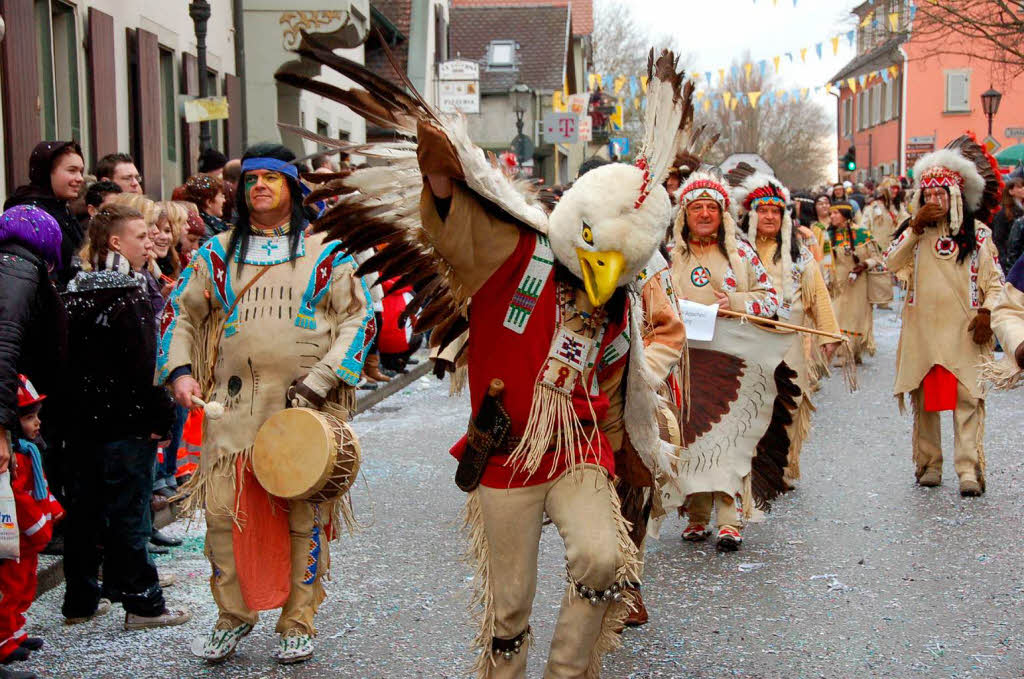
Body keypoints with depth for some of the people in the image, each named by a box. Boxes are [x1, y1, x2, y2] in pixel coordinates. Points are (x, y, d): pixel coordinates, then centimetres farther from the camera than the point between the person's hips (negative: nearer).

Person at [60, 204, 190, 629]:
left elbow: (64, 359, 14)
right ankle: (142, 603, 7)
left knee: (84, 512, 14)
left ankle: (80, 601, 23)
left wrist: (70, 410, 18)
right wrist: (161, 417, -14)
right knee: (128, 514, -1)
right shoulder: (129, 296, -15)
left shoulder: (75, 293, 10)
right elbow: (143, 366, -21)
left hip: (83, 422, 8)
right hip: (125, 423, -8)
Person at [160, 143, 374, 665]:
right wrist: (179, 370, 1)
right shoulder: (219, 253, 13)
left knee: (306, 515, 2)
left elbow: (359, 318, 2)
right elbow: (181, 313, 17)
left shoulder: (323, 252, 6)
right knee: (222, 509, -1)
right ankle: (233, 616, 19)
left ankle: (298, 624, 17)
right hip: (234, 402, 2)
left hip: (306, 406, -2)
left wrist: (320, 379, -9)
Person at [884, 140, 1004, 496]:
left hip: (964, 331, -2)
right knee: (924, 399, 5)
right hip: (921, 330, 2)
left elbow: (994, 279, 5)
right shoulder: (914, 229, 10)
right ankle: (929, 464, 15)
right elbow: (892, 262, -5)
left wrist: (986, 312, -9)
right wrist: (916, 226, -11)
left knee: (967, 398, -9)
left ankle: (969, 469, -9)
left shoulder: (976, 231, 5)